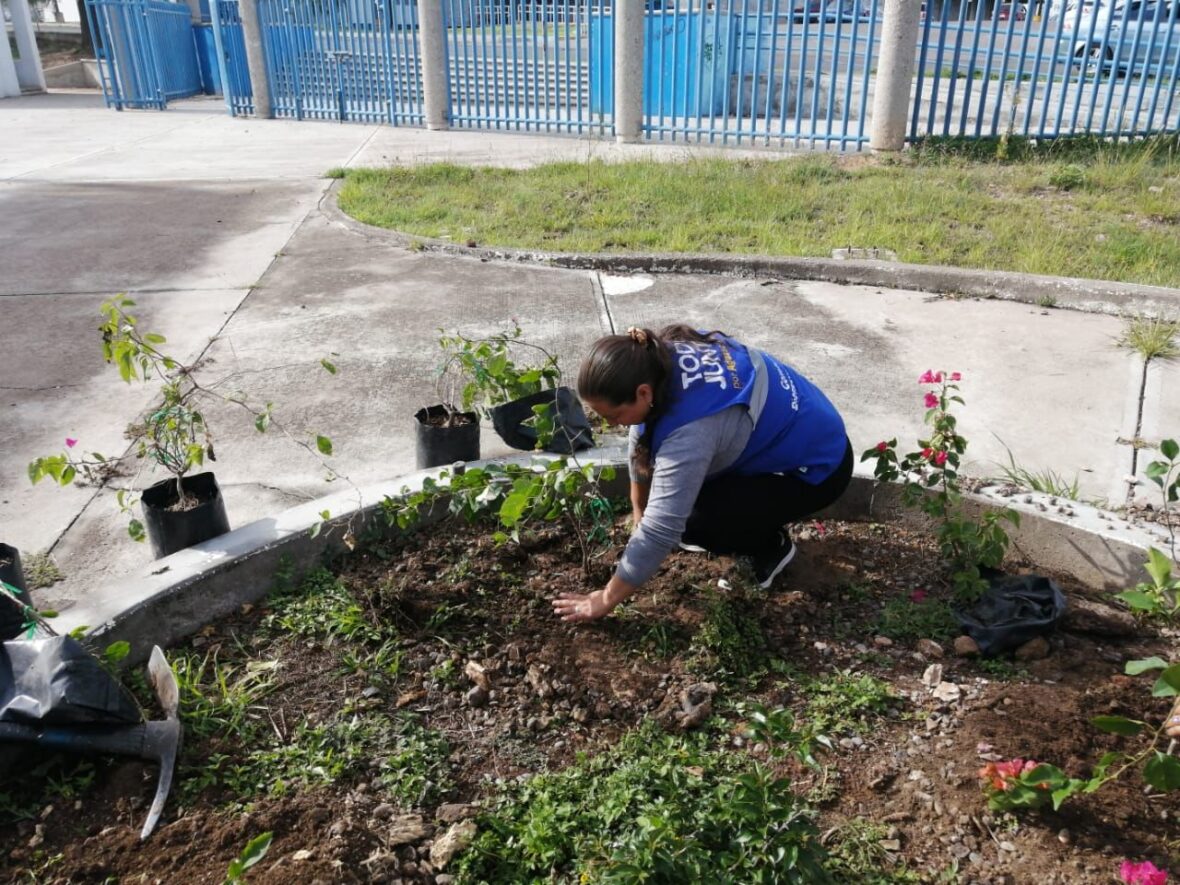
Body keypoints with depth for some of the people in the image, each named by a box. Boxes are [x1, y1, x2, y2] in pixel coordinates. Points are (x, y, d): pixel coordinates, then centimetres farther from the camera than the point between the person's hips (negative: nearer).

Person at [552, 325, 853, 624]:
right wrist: (638, 510, 12)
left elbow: (660, 529, -35)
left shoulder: (689, 429, -40)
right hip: (782, 425, 8)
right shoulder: (659, 359, -16)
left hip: (817, 466, -8)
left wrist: (606, 599, -23)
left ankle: (771, 546, 8)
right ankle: (754, 523, 20)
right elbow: (643, 437, 2)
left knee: (693, 524, -18)